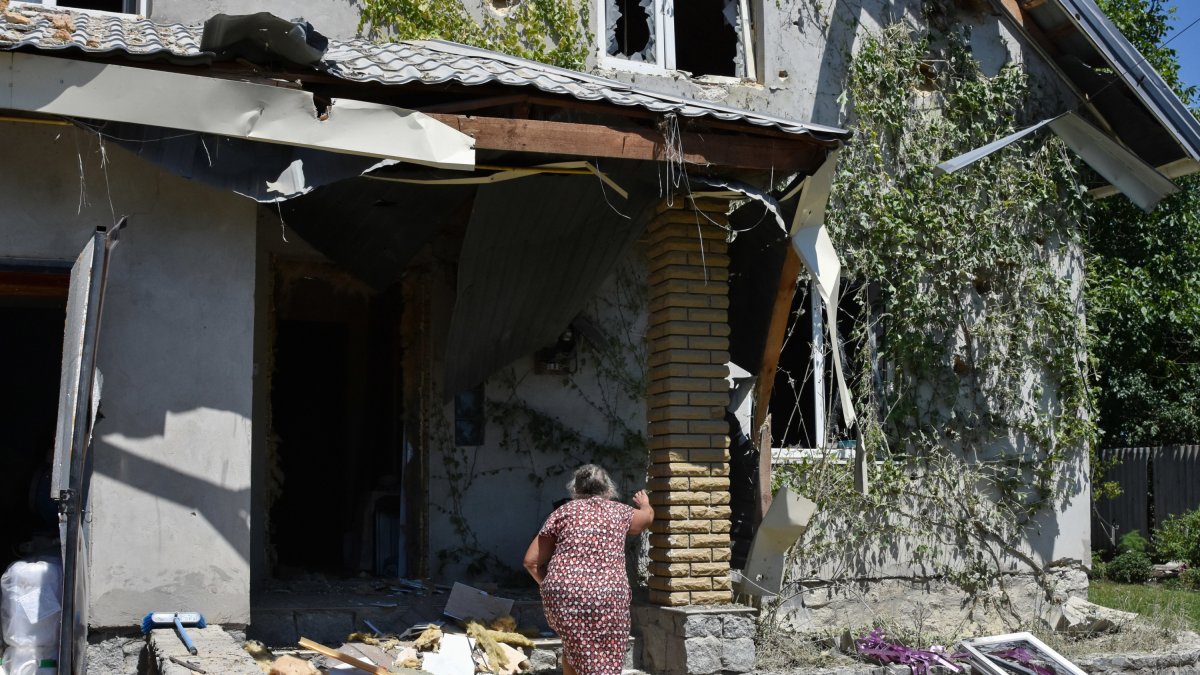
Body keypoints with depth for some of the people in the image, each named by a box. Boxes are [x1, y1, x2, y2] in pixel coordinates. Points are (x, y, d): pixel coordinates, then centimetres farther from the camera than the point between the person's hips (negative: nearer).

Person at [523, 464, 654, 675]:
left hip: (562, 596, 1)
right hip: (608, 598, -1)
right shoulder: (619, 512, 17)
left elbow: (531, 561, 11)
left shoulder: (563, 511, 14)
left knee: (574, 644, 26)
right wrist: (644, 504, 63)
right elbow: (647, 516, 41)